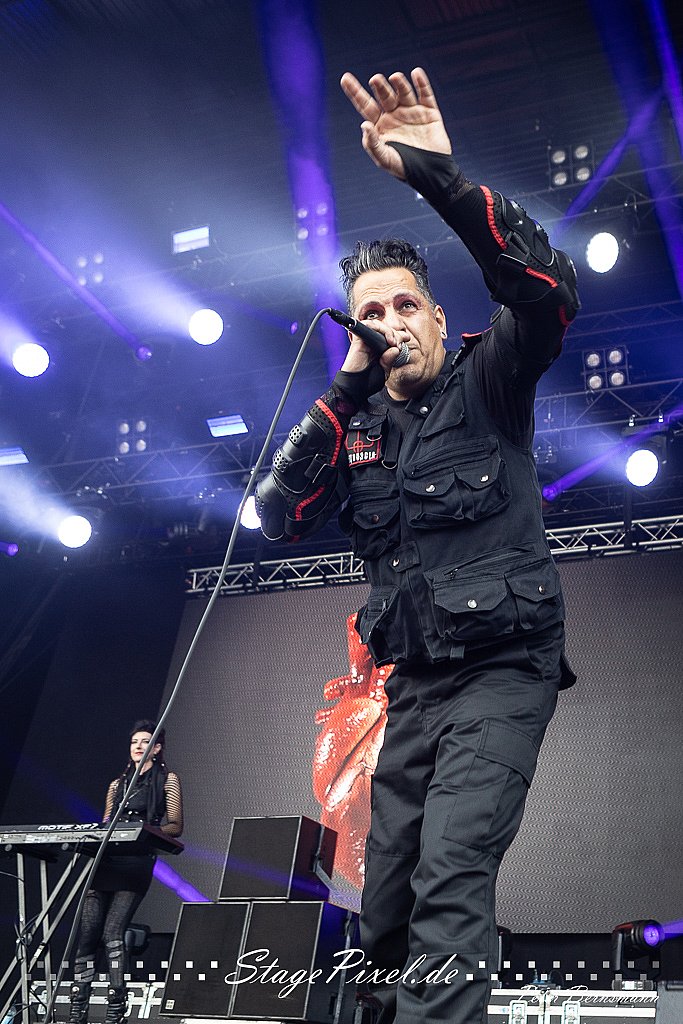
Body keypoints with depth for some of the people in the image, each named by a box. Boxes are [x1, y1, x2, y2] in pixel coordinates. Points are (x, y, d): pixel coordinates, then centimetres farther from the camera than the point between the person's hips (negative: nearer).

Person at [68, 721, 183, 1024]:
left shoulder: (167, 779, 9)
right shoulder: (117, 784, 24)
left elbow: (175, 826, 2)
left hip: (137, 864, -5)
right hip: (105, 861, 5)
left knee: (112, 933, -16)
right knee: (86, 933, -3)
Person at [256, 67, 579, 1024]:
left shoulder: (487, 386, -2)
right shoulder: (356, 430, 11)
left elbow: (547, 291, -20)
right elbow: (280, 515, -2)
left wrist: (439, 176, -29)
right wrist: (348, 388, -5)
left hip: (504, 669, -5)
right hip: (413, 683, 6)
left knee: (452, 875, -23)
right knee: (385, 900, 9)